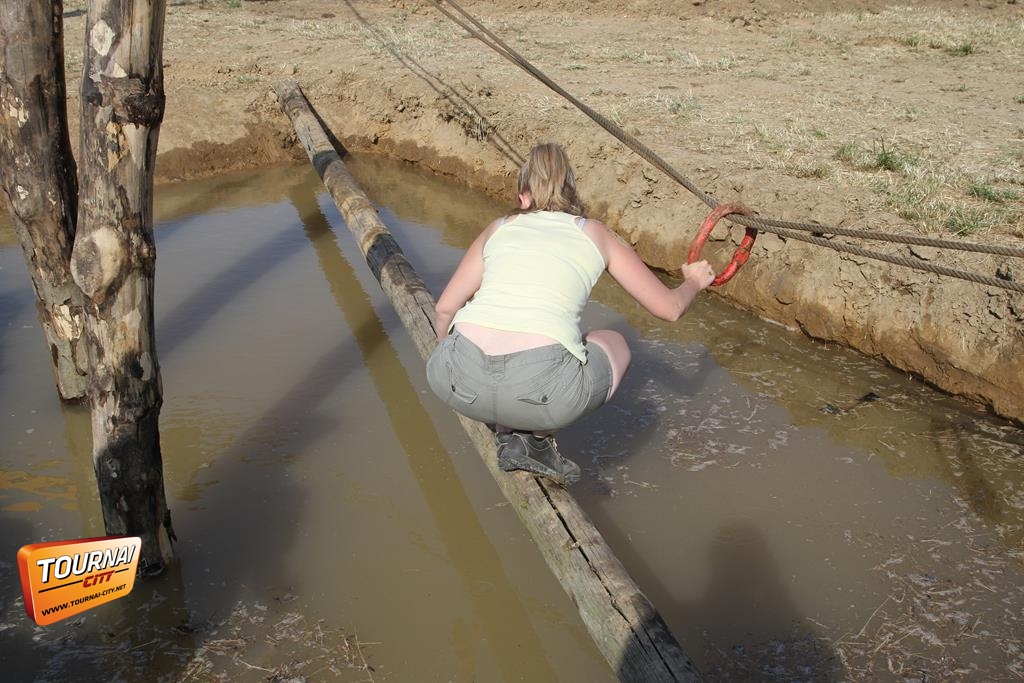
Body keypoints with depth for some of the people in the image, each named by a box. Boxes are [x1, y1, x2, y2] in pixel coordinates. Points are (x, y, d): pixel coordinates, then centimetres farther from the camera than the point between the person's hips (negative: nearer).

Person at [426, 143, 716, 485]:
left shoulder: (501, 227, 23)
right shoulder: (595, 234, 20)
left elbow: (445, 309, 20)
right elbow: (669, 307, 24)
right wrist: (694, 281, 47)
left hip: (460, 380, 3)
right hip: (538, 387, -3)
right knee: (614, 344, 29)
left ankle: (506, 431, 18)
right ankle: (538, 440, 12)